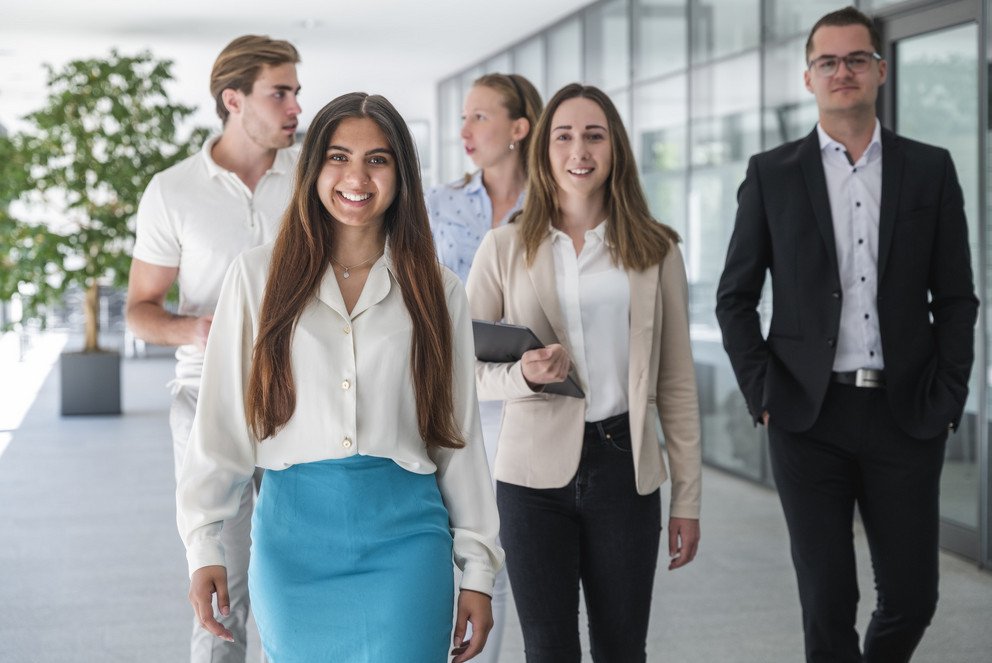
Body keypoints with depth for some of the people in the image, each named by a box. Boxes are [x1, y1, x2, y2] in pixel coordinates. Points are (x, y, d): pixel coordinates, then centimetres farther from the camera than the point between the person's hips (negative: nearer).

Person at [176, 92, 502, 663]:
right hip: (293, 535, 0)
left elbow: (460, 435, 8)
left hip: (405, 536, 0)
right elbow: (222, 420, 4)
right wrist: (205, 546, -2)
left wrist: (478, 571, 6)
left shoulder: (438, 292, 7)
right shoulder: (258, 277, 4)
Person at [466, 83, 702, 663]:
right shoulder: (505, 249, 2)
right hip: (534, 473, 0)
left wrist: (688, 498, 3)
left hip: (625, 468, 1)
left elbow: (677, 383, 5)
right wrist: (524, 375, -17)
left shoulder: (656, 250, 4)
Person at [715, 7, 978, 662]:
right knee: (828, 603, 2)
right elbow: (735, 296, 7)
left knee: (912, 596, 6)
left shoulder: (930, 169, 7)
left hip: (906, 415, 1)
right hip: (809, 417, -1)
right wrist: (763, 392, -2)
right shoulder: (771, 173, 5)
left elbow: (955, 297, 7)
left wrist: (947, 398, -1)